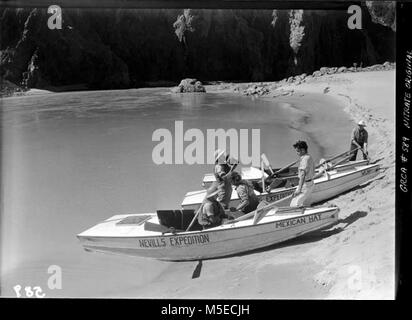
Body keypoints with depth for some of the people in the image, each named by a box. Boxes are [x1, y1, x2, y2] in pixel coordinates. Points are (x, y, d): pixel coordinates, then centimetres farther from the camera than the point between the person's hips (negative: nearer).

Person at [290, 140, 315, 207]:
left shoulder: (304, 159, -20)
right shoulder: (309, 158, 11)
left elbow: (303, 175, -25)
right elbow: (313, 172, 19)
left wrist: (299, 189, -26)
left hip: (305, 185, -10)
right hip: (310, 183, 10)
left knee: (295, 205, -10)